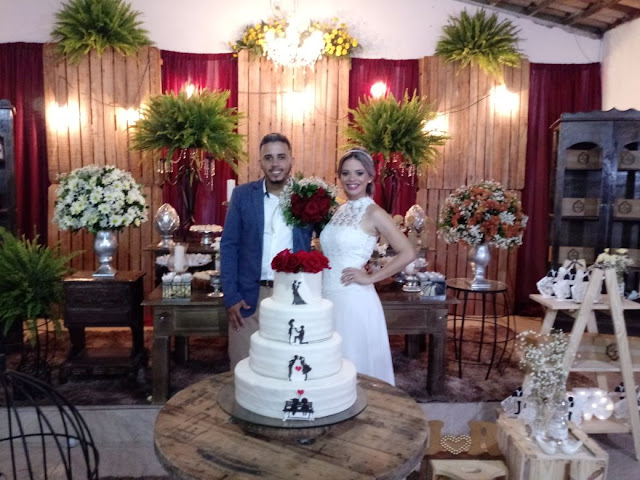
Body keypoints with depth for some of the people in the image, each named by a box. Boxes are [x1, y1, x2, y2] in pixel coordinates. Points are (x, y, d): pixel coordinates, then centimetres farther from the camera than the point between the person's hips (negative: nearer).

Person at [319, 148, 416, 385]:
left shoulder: (373, 213, -10)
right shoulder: (340, 210, 10)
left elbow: (407, 253, -14)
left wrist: (371, 277, -13)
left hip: (353, 300, -7)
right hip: (328, 298, 7)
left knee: (355, 367, 6)